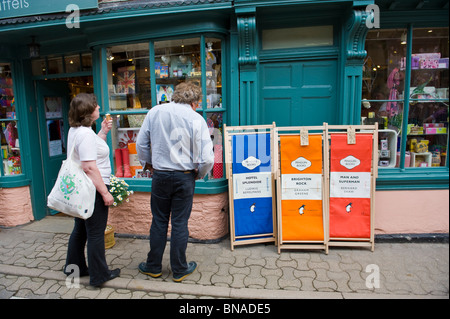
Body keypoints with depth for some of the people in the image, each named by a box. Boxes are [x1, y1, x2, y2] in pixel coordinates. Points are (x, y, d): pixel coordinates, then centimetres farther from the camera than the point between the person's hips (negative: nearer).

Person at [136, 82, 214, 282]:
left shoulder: (155, 112, 0)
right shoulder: (196, 119, -9)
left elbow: (141, 144, 5)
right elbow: (207, 158, -13)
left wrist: (148, 164, 21)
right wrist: (199, 174, 6)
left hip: (160, 175, 2)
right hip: (184, 177, -2)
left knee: (159, 221, 16)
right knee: (180, 223, 10)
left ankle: (154, 266, 31)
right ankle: (179, 270, 26)